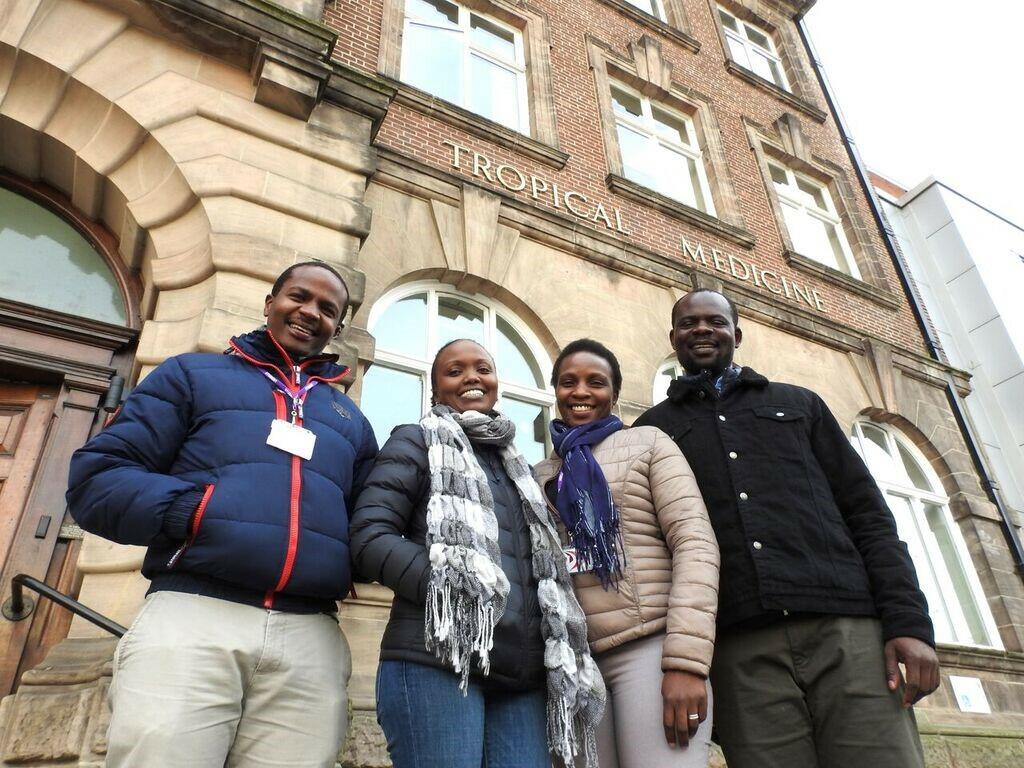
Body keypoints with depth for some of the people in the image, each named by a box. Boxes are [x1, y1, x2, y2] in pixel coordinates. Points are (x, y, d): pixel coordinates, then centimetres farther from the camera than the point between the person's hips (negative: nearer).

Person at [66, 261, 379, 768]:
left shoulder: (351, 420, 25)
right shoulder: (193, 374, 16)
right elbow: (95, 477, 7)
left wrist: (349, 561, 2)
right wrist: (195, 512, -10)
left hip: (312, 640, 3)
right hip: (191, 616, -2)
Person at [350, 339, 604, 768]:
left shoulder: (518, 467, 26)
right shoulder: (417, 442, 8)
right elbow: (369, 536, -4)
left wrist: (564, 661, 10)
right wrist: (450, 587, -17)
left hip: (523, 675, 6)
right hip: (436, 661, -5)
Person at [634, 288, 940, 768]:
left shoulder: (799, 403, 20)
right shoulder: (653, 428, 16)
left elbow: (867, 512, 12)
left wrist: (909, 621, -1)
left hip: (846, 627, 1)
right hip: (740, 648, -1)